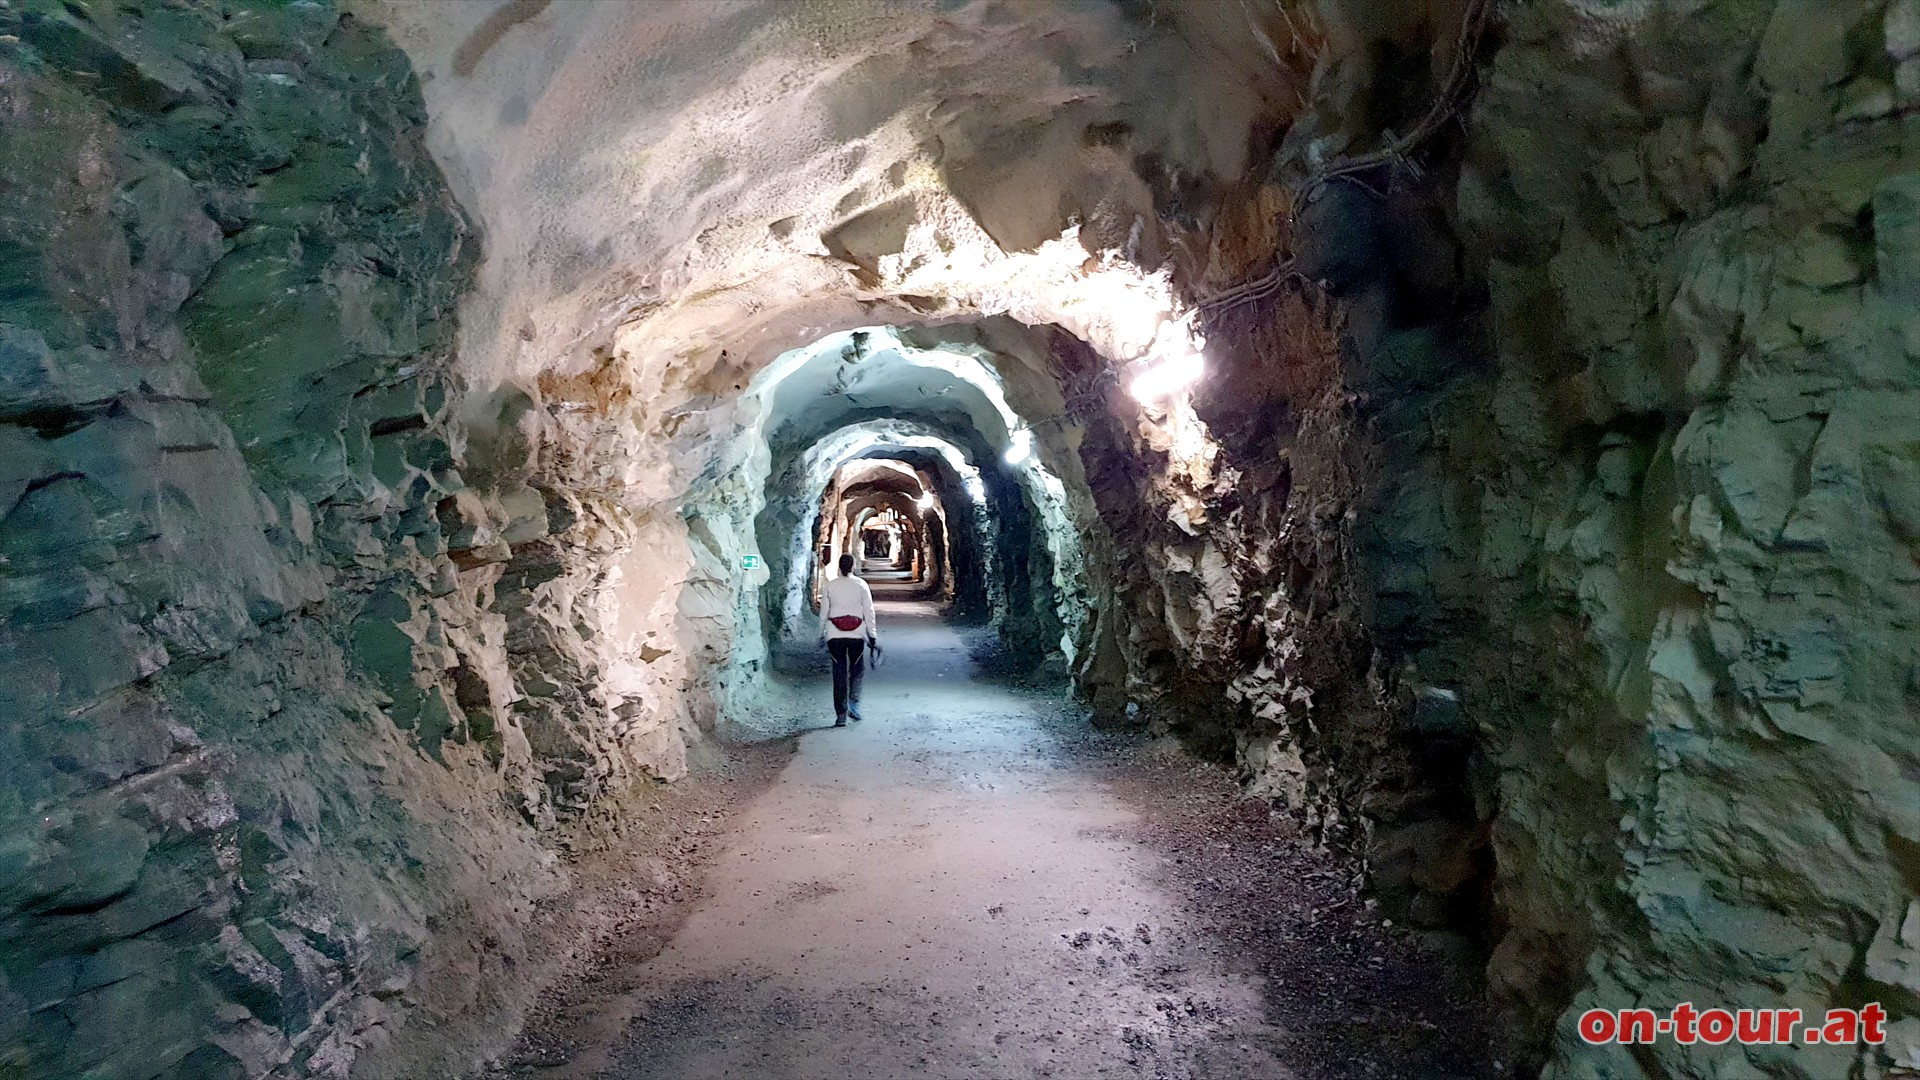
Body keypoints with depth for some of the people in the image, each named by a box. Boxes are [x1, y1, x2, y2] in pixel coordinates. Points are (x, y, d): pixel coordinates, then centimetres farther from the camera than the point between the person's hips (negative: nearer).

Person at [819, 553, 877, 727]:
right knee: (858, 668, 16)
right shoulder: (861, 585, -1)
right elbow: (869, 611, -1)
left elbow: (824, 612, 5)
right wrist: (872, 634, 5)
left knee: (839, 672, 5)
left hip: (835, 634, 1)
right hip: (857, 634, -1)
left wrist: (822, 634, 15)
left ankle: (841, 714, 2)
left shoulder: (829, 586, 2)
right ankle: (854, 702, -3)